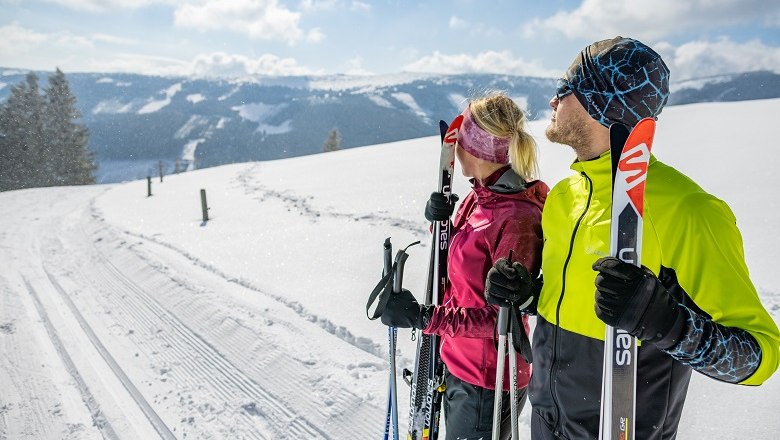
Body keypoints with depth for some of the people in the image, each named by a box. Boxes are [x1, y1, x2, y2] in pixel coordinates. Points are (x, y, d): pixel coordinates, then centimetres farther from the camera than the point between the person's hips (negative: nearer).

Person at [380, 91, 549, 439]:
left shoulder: (517, 218, -25)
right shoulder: (479, 197, 2)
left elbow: (502, 318, -23)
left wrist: (422, 316, -25)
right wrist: (440, 224, -4)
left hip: (485, 383, -8)